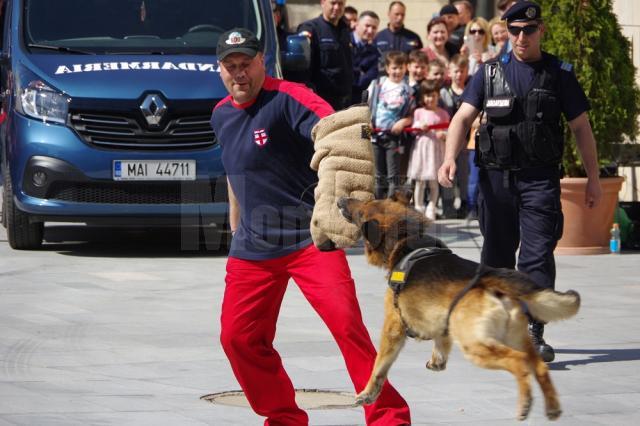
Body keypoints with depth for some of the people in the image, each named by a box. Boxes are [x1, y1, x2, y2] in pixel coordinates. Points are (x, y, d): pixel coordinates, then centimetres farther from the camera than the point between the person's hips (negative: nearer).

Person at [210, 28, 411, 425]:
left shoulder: (287, 98, -13)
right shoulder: (221, 115, 10)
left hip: (310, 238, -7)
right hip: (253, 247, 7)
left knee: (346, 322, -19)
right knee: (238, 336, 5)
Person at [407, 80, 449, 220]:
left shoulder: (442, 113, 6)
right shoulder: (418, 112, 8)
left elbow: (448, 130, 5)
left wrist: (443, 134, -16)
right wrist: (419, 126, -11)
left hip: (436, 148, -1)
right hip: (421, 146, 1)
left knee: (434, 182, 0)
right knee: (419, 181, 1)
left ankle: (431, 209, 7)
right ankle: (418, 208, 8)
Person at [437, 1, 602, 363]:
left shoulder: (559, 74, 5)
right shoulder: (490, 72, 7)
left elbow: (582, 128, 9)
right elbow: (464, 118, -2)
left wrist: (593, 178, 7)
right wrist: (450, 157, -19)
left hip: (541, 179, -2)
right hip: (496, 177, 2)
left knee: (538, 256, -12)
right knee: (497, 255, 10)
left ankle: (535, 334, -15)